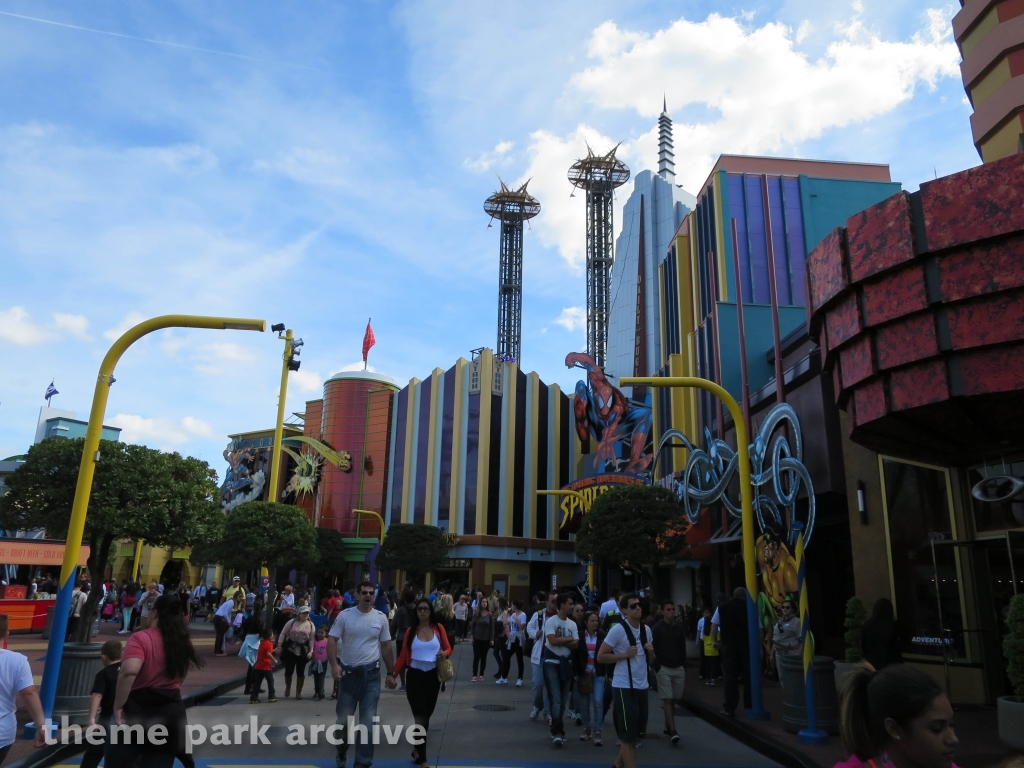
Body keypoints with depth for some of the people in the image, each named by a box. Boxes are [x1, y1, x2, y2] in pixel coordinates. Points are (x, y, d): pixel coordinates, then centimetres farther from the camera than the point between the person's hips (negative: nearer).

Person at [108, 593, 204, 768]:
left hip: (139, 711, -5)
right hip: (171, 712, 5)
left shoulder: (141, 638, -11)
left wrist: (118, 706, -18)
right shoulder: (181, 641, 8)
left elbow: (129, 672, -26)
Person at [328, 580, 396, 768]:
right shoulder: (344, 616, -6)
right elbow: (332, 641, -7)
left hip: (371, 675, 0)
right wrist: (334, 664, -22)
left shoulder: (381, 618, -1)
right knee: (343, 719, 12)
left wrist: (391, 673, 5)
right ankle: (342, 753, 37)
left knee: (367, 721, 4)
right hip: (349, 673, 0)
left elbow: (386, 647, 6)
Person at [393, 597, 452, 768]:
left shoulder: (438, 628, -1)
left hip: (433, 676, 2)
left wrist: (445, 654, -20)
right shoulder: (411, 631, -2)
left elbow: (448, 648, 2)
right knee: (420, 717, -4)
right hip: (415, 676, -2)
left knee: (427, 715, 15)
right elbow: (403, 656, -1)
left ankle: (417, 749, 37)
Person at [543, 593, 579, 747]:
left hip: (566, 663, 6)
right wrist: (568, 639, -7)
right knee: (556, 699, -11)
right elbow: (553, 641, -21)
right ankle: (558, 732, -11)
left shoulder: (572, 624, 7)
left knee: (563, 700, 11)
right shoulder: (551, 621, -9)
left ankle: (557, 730, 22)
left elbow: (575, 645, 0)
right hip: (552, 663, -6)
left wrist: (561, 640, -15)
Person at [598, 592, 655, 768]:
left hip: (642, 686, 7)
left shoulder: (646, 629, 7)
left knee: (637, 733, 16)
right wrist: (625, 654, -18)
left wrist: (651, 651, -4)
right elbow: (601, 656, -12)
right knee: (627, 736, -1)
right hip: (624, 687, -7)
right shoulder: (618, 629, -13)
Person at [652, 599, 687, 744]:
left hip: (678, 668, 4)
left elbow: (683, 649, 13)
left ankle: (667, 727, 18)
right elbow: (653, 648, -6)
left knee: (674, 699, 7)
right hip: (664, 668, -4)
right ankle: (672, 730, -9)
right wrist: (657, 667, -12)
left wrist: (684, 667, 9)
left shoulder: (679, 627, 8)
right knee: (667, 699, -7)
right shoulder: (657, 628, -4)